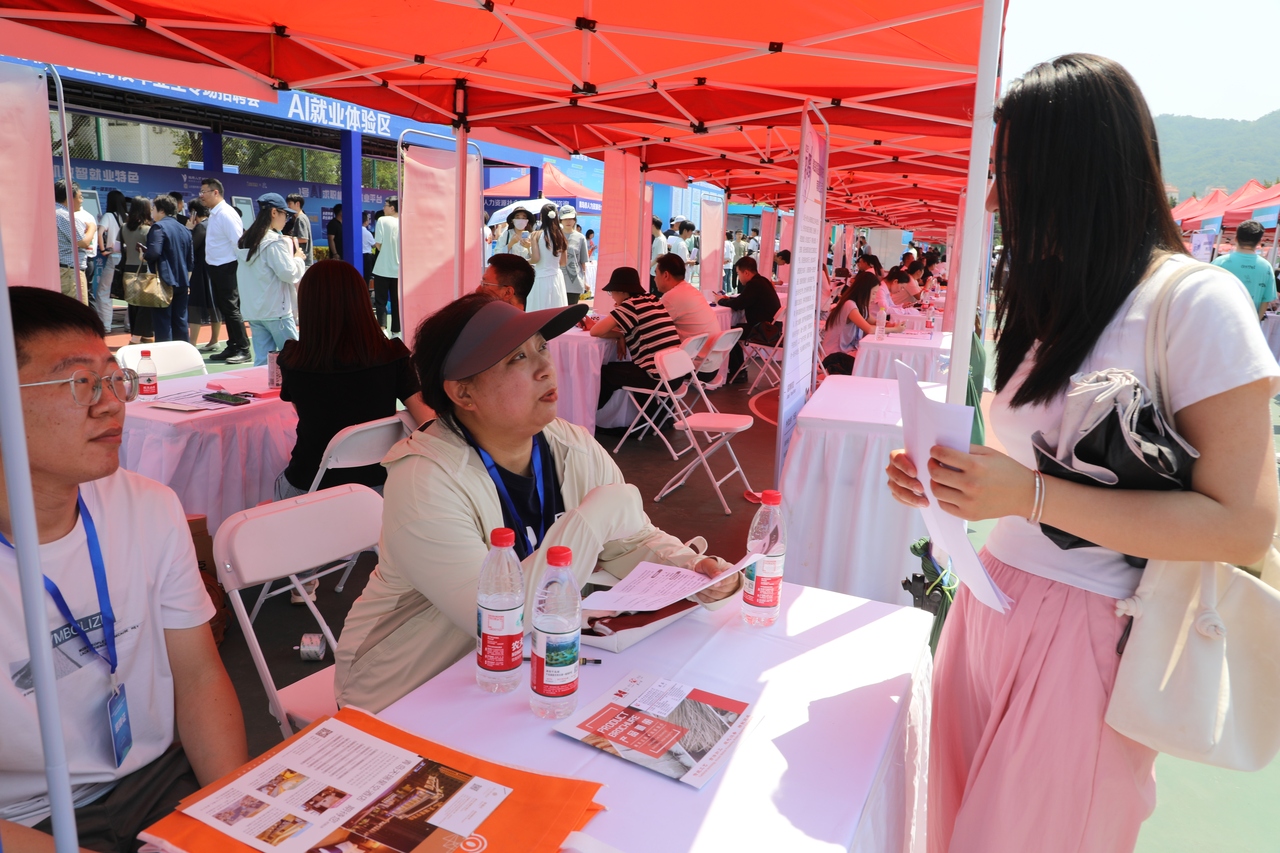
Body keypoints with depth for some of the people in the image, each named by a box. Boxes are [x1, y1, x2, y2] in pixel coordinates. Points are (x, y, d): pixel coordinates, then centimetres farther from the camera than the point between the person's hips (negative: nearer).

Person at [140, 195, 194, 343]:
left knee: (163, 323, -3)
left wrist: (144, 255, -2)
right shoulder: (184, 229, 14)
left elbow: (153, 253, -22)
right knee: (180, 321, 10)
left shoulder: (158, 227, -9)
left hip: (165, 281, -7)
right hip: (182, 282, 7)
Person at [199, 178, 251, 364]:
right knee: (224, 309, 13)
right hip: (216, 268, 9)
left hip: (227, 268, -9)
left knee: (231, 309, -6)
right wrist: (211, 264, 14)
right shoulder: (214, 214, 12)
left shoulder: (226, 214, -16)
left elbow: (239, 242, -20)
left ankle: (243, 350, 2)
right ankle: (232, 347, 20)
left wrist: (239, 267, -17)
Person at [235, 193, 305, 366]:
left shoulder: (245, 241, 13)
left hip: (253, 311, 8)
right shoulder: (275, 241, -13)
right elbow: (289, 273, -16)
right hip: (276, 310, -8)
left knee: (262, 361, 8)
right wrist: (298, 258, 2)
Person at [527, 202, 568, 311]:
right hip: (556, 277, 4)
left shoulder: (536, 235, -6)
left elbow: (535, 258, -13)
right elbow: (564, 262, 9)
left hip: (541, 279, -4)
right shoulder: (560, 235, 5)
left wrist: (529, 247, 5)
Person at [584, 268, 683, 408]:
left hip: (658, 377, -8)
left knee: (604, 373, 10)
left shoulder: (631, 304, -11)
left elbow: (595, 332, -12)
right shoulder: (653, 300, 13)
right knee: (615, 368, 28)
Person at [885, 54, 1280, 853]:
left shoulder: (1194, 302, -12)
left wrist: (1028, 494, -22)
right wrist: (949, 481, 1)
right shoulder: (1051, 299, 12)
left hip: (1081, 631, -6)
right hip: (988, 608, 7)